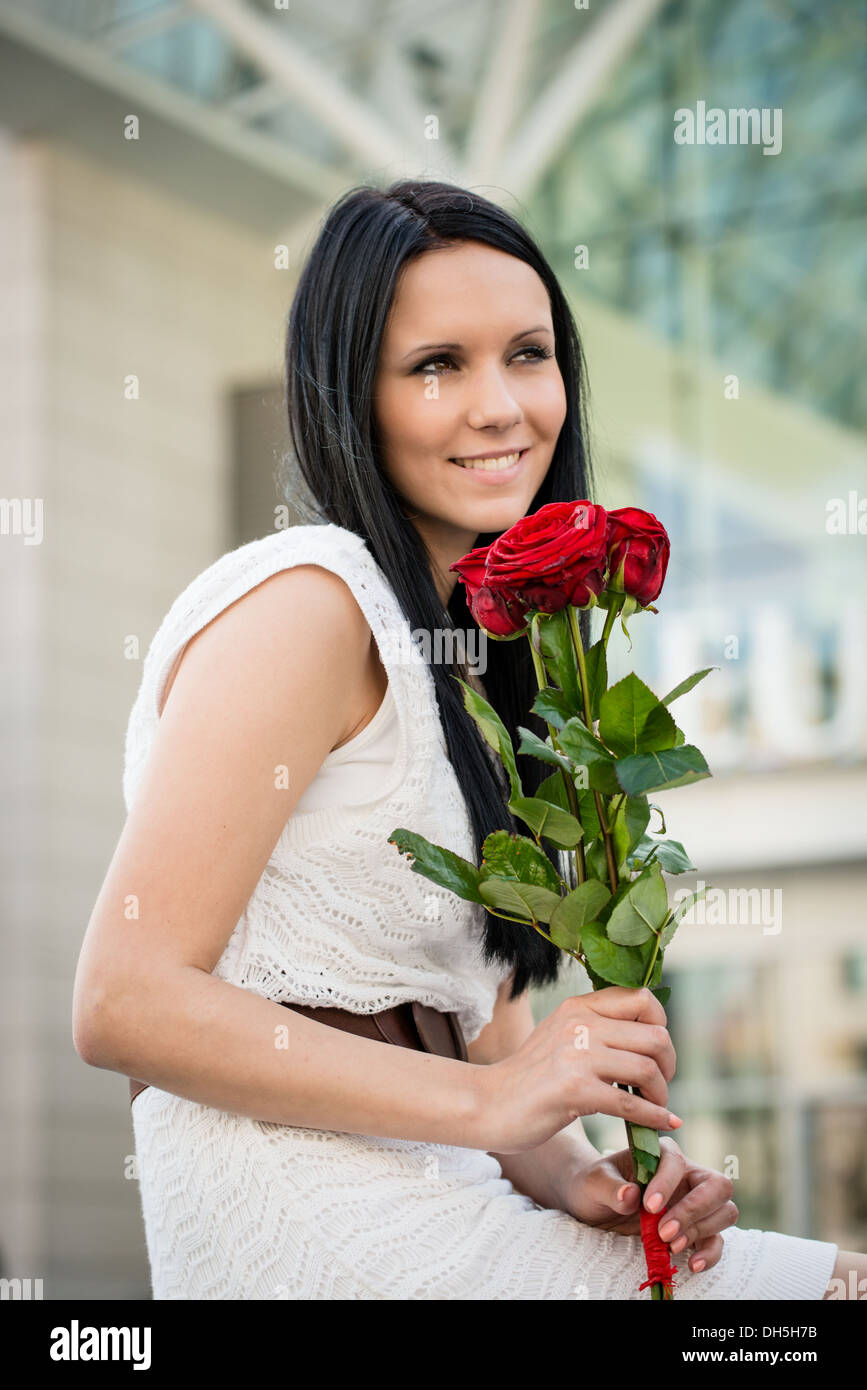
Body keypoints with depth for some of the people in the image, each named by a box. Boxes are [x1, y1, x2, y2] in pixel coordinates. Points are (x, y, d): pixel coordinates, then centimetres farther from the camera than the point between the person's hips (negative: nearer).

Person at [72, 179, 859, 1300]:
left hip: (433, 1207, 8)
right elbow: (125, 1003, -17)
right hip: (306, 1231, -8)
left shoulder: (461, 637, 17)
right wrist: (486, 1098, -17)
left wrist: (574, 1179, -5)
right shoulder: (304, 603, -10)